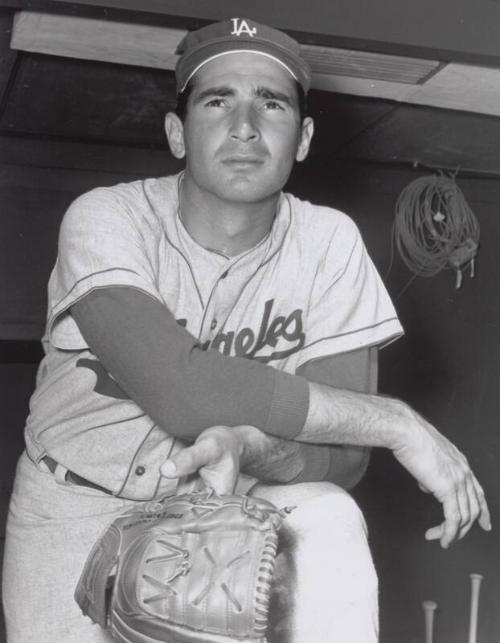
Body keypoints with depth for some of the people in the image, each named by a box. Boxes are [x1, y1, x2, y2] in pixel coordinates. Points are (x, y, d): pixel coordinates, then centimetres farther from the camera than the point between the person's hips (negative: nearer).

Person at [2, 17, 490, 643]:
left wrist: (248, 447, -37)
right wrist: (399, 423, -30)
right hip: (78, 506, 0)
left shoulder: (329, 241, -11)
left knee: (329, 523, -26)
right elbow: (179, 390, -35)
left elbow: (344, 453, -14)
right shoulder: (104, 219, -19)